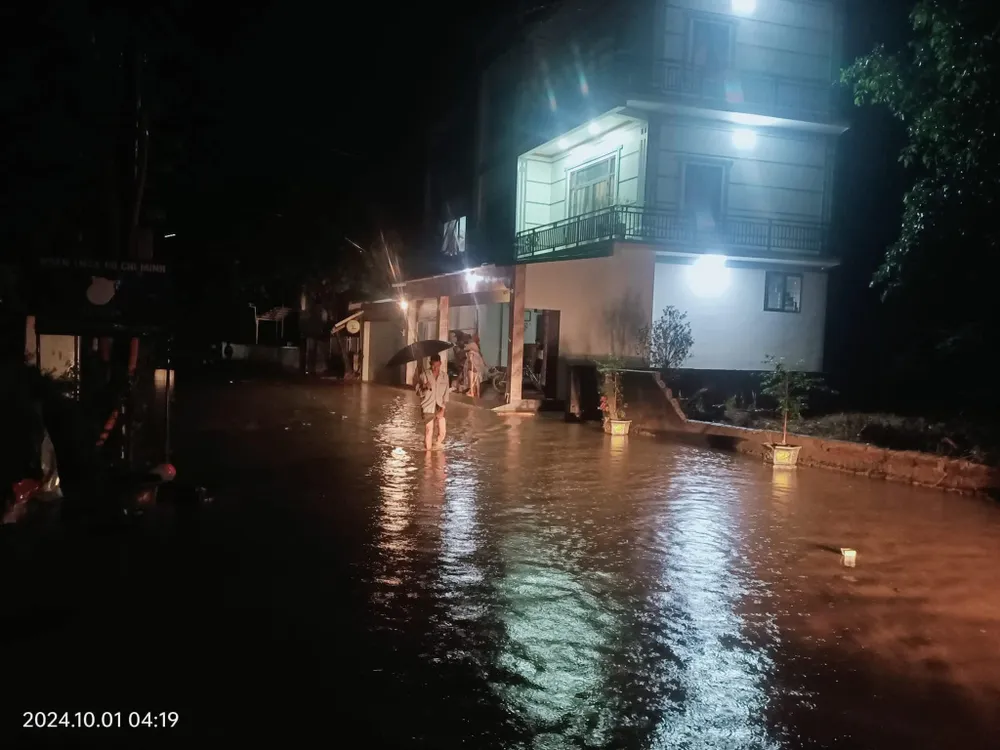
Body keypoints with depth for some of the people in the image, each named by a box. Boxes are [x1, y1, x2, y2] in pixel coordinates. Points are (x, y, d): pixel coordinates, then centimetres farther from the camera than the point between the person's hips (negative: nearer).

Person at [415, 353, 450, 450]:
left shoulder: (444, 375, 3)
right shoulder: (424, 375, -4)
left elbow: (446, 393, 2)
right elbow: (418, 392, -1)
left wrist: (442, 409, -8)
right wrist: (424, 387, -22)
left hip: (439, 408, 3)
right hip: (428, 408, -2)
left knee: (443, 431, 0)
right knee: (429, 432, -5)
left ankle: (438, 449, 24)